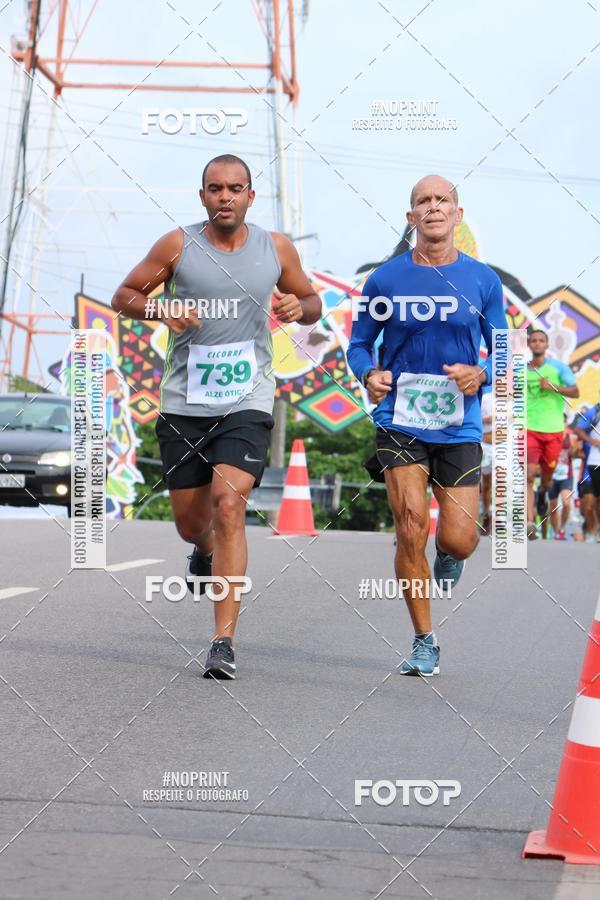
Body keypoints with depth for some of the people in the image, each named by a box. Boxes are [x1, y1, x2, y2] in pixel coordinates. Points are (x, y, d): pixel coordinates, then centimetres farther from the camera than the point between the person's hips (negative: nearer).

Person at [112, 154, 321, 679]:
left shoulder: (277, 249, 4)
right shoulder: (178, 246, 0)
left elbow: (312, 303, 19)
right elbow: (124, 295, 7)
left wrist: (299, 308, -5)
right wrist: (161, 310, -14)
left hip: (248, 403, -1)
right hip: (184, 403, 1)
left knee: (229, 505, -20)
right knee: (190, 524, 8)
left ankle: (224, 642, -18)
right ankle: (206, 553, 49)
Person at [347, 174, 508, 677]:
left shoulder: (482, 280, 2)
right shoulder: (386, 280, 1)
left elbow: (502, 351, 9)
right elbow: (359, 344, 9)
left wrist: (481, 375, -13)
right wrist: (369, 376, -12)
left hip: (459, 426, 1)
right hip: (400, 422, -1)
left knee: (458, 542, -4)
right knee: (411, 529, -11)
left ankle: (449, 556, 37)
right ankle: (425, 643, 5)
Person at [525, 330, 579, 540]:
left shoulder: (558, 367, 1)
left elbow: (575, 391, -7)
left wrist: (553, 387, -20)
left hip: (553, 430, 0)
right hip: (529, 429, 0)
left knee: (547, 477, 11)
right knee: (529, 474, -15)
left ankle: (542, 495, 49)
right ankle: (529, 523, -18)